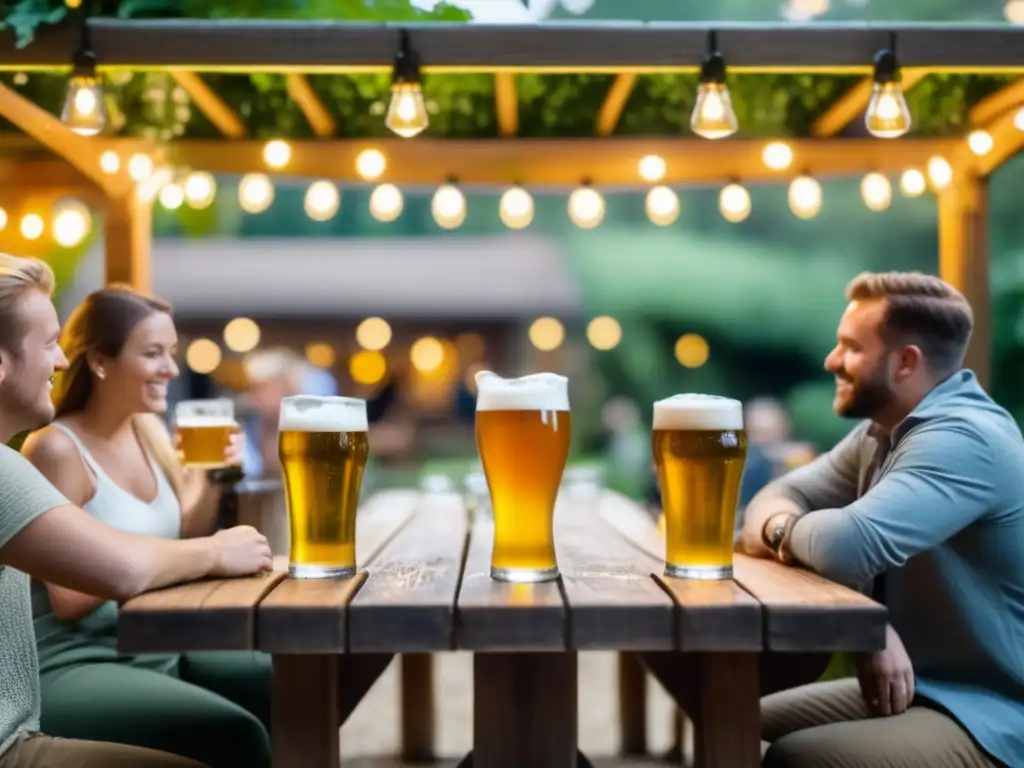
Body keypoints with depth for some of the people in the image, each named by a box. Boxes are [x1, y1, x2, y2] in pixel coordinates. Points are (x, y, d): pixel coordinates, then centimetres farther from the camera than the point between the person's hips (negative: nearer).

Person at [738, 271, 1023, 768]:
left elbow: (850, 545, -36)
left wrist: (783, 531, -13)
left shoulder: (962, 438, -23)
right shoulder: (883, 430, 7)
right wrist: (782, 526, -21)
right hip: (914, 684, 9)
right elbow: (779, 498, 4)